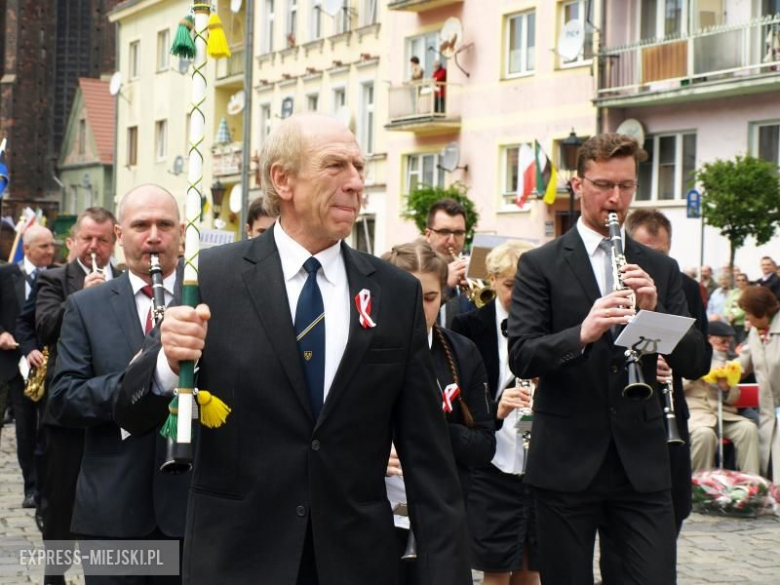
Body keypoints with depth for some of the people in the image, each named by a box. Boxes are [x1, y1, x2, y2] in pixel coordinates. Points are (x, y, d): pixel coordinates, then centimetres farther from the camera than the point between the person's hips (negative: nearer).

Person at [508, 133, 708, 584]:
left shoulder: (660, 269, 11)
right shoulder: (541, 265, 1)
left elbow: (695, 363, 4)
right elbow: (521, 357, -10)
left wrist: (654, 309, -13)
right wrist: (581, 333, -28)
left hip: (642, 460, 2)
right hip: (566, 461, -2)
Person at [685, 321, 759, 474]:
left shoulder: (726, 361, 23)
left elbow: (734, 398, 21)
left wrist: (726, 388, -2)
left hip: (723, 413, 5)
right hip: (694, 411, -5)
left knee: (749, 428, -25)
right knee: (705, 433, -38)